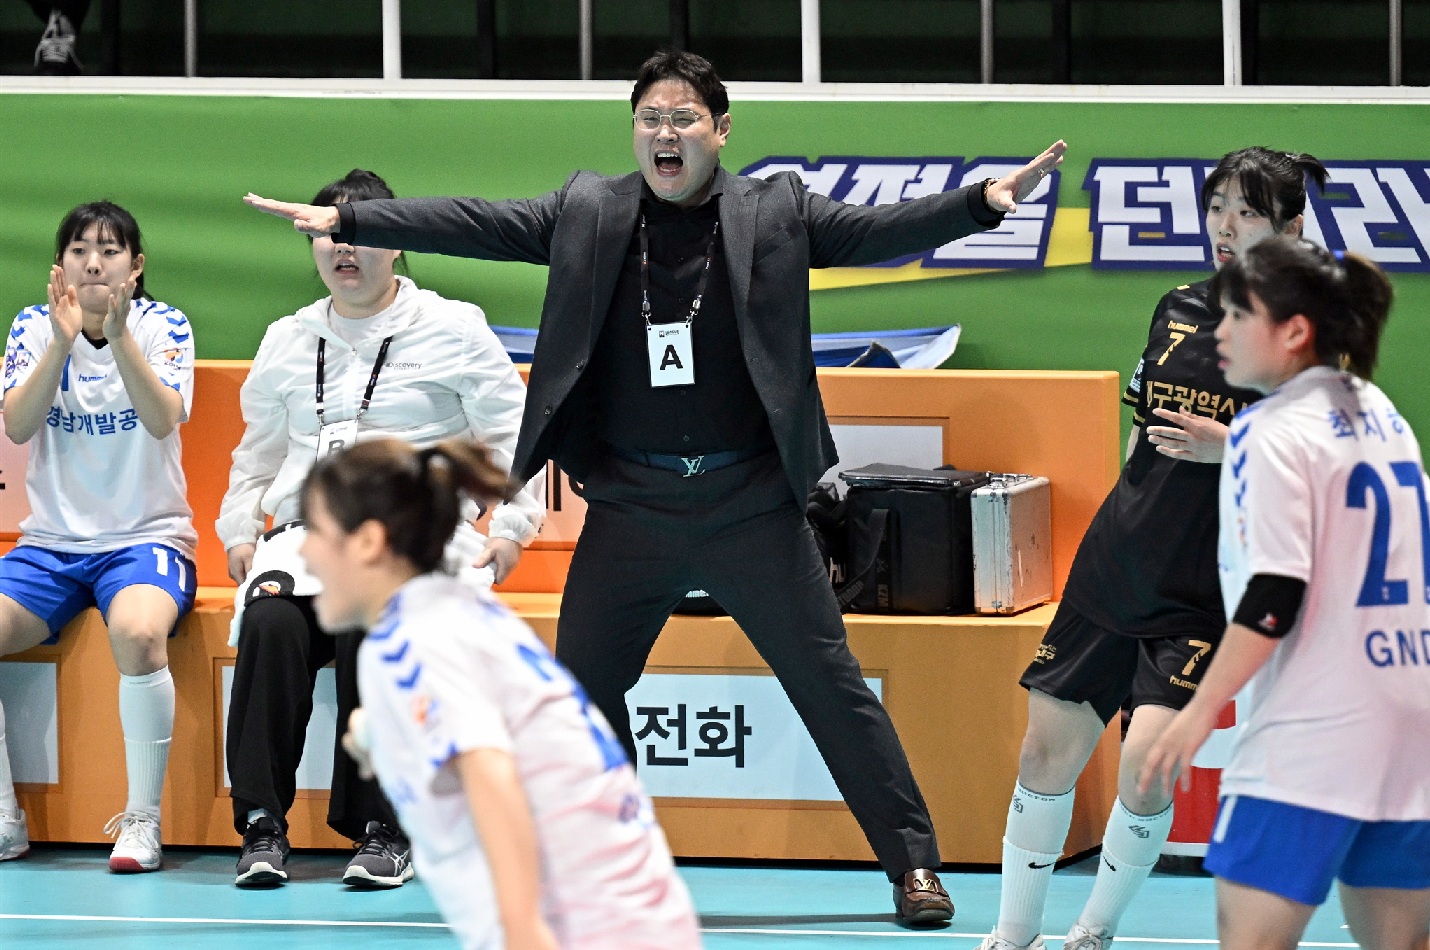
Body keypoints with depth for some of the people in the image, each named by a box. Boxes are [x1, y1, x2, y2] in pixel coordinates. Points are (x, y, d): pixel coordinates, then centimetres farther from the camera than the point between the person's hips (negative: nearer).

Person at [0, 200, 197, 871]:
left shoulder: (164, 327, -2)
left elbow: (163, 420, -19)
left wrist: (119, 335, -32)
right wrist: (62, 343, -25)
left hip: (146, 536, -3)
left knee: (138, 632, -36)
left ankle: (142, 822, -24)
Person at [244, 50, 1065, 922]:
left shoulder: (776, 212, -1)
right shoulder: (587, 212, 4)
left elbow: (880, 230, -9)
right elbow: (472, 226, 1)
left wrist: (986, 202, -25)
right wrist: (345, 221, -6)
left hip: (750, 506, -2)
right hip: (629, 504, 3)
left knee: (832, 685, -2)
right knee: (581, 688, 8)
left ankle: (914, 864, 6)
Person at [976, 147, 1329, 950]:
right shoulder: (1180, 311, 9)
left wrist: (1227, 447, -20)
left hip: (1206, 590, -6)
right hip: (1115, 568, 6)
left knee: (1149, 760, -19)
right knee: (1049, 750, 4)